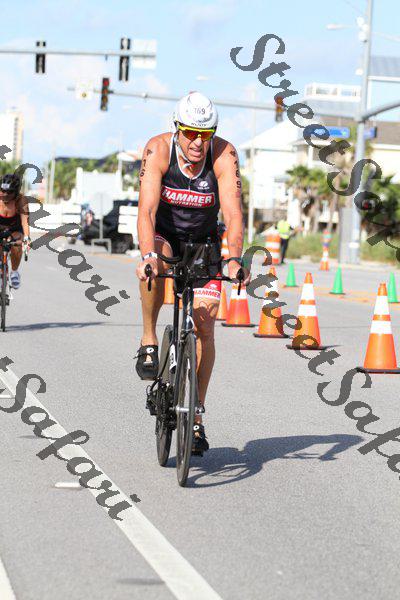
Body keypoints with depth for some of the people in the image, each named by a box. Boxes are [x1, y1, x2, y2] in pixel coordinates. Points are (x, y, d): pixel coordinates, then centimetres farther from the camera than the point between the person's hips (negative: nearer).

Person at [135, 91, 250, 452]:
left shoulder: (224, 155, -25)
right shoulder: (158, 149, -26)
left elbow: (233, 213, -33)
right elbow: (147, 209, -35)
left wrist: (234, 259, -50)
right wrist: (148, 255, -52)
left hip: (203, 242, 1)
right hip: (163, 235, -1)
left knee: (203, 326, -8)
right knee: (156, 263, -38)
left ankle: (196, 417, 2)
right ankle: (149, 341, -17)